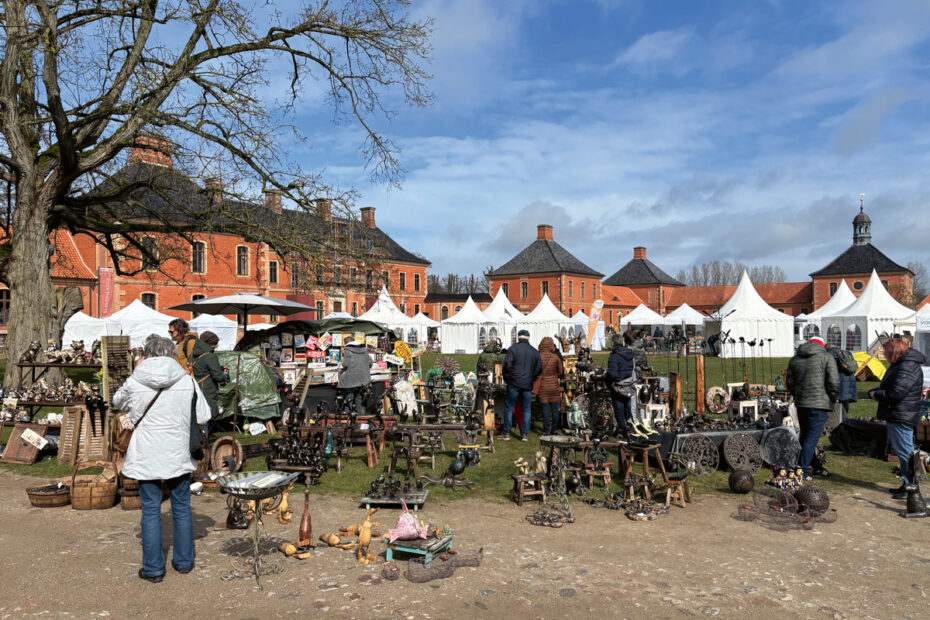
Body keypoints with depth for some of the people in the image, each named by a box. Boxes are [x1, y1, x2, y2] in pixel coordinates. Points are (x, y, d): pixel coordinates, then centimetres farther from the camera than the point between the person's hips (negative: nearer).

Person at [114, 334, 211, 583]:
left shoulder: (135, 382, -8)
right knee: (182, 508, 14)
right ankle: (184, 561, 26)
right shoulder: (187, 381, -7)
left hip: (147, 456, -1)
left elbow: (117, 402, 15)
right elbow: (203, 416, -2)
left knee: (151, 511, 9)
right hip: (178, 453, 1)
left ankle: (153, 568, 16)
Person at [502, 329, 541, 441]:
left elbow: (507, 365, -12)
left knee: (509, 408, 6)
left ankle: (506, 433, 9)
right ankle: (525, 434, 10)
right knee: (526, 409, 10)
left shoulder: (513, 349, -6)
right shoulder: (535, 352, 6)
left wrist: (507, 378, 3)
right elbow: (539, 368, 7)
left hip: (514, 383, -3)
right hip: (528, 385, 3)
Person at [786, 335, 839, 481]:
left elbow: (790, 384, 16)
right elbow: (834, 383, -10)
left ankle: (806, 465, 27)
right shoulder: (826, 357, -3)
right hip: (819, 404, -5)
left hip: (801, 404, 5)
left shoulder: (794, 359, 13)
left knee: (805, 435, 18)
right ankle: (802, 470, -10)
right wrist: (832, 400, 4)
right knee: (812, 437, -5)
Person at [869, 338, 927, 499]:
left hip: (902, 418, -11)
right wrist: (875, 392, 3)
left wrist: (876, 394, -10)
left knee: (905, 452, -6)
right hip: (896, 417, 11)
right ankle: (906, 485, 26)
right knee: (900, 451, 17)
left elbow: (896, 393, -25)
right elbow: (888, 387, 23)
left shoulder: (907, 367, -18)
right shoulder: (899, 365, 16)